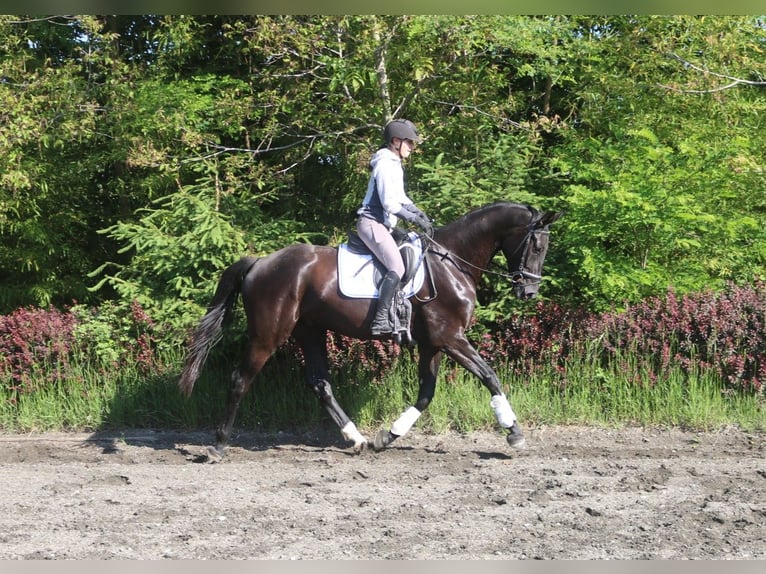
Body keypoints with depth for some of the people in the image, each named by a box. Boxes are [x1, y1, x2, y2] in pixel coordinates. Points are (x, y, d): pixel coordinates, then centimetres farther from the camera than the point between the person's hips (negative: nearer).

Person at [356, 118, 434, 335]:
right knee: (397, 268, -23)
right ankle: (380, 321, -28)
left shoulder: (395, 165, 16)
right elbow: (389, 203, -21)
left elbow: (400, 197, 23)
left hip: (382, 224, 11)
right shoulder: (385, 165, -15)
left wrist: (421, 215, 11)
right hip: (372, 223, -11)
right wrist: (416, 219, -18)